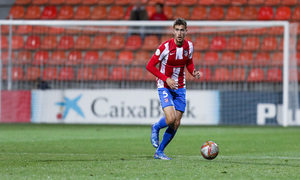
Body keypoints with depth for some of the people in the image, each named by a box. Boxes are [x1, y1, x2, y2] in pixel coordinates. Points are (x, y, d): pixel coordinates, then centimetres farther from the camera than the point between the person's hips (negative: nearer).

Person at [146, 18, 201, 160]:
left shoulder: (189, 46, -2)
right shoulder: (166, 47, -17)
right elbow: (150, 66, -11)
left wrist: (194, 72, -6)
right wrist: (166, 79, -19)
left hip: (180, 88, 5)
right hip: (165, 87, -5)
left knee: (176, 124, 1)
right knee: (171, 119, -22)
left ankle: (159, 152, 16)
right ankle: (156, 128, 13)